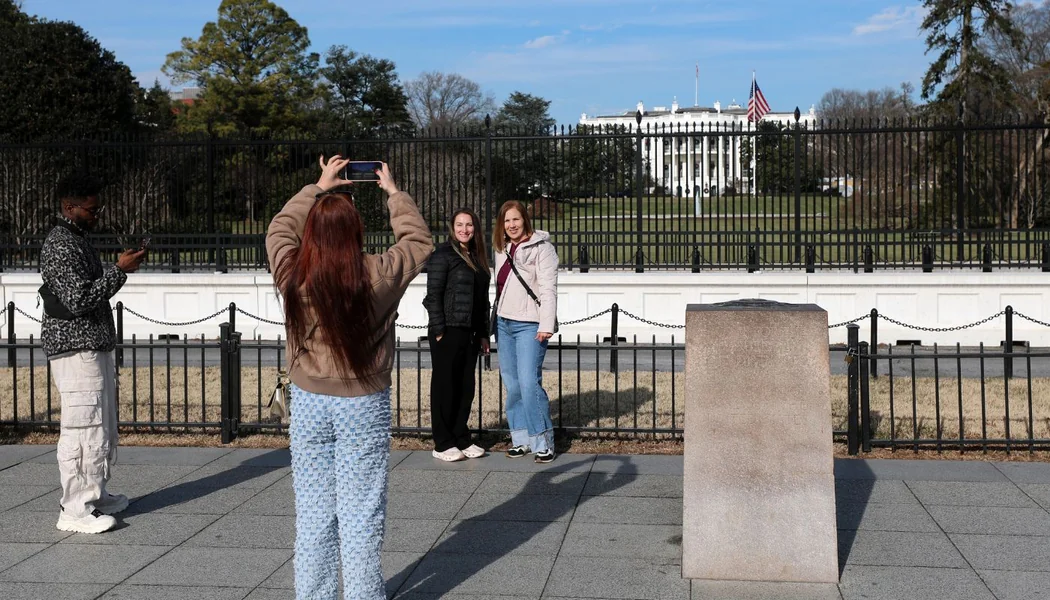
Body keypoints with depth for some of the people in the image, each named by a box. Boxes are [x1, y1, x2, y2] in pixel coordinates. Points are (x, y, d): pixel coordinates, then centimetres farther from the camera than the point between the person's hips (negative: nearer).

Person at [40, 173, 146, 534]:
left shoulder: (78, 240, 17)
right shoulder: (60, 246, -15)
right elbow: (77, 299, -23)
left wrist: (122, 268, 14)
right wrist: (120, 270, -19)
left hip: (95, 348, 11)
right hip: (76, 351, -11)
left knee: (102, 426, 16)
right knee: (82, 429, -8)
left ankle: (94, 495, 27)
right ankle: (74, 511, -2)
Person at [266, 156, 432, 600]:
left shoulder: (292, 275, -7)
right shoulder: (378, 276, -13)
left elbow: (279, 230, 15)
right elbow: (419, 240, 6)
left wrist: (318, 188, 23)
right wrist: (393, 193, 17)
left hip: (308, 401, 2)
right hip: (363, 404, -2)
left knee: (312, 513, 10)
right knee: (360, 514, 4)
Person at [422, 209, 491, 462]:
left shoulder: (477, 258, 14)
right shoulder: (443, 254, -7)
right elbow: (433, 295, -12)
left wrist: (483, 333, 13)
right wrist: (438, 330, -16)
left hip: (470, 333, 7)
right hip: (448, 332, -7)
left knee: (466, 387, 11)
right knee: (445, 386, 1)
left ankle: (462, 440, 20)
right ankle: (443, 444, 8)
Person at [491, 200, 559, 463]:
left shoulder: (541, 248, -6)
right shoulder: (502, 249, 15)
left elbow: (548, 289, -12)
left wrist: (546, 325, -19)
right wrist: (494, 322, 15)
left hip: (529, 325, -7)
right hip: (504, 323, 7)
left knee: (529, 383, -13)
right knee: (512, 384, 8)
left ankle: (543, 443, -5)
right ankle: (520, 439, 15)